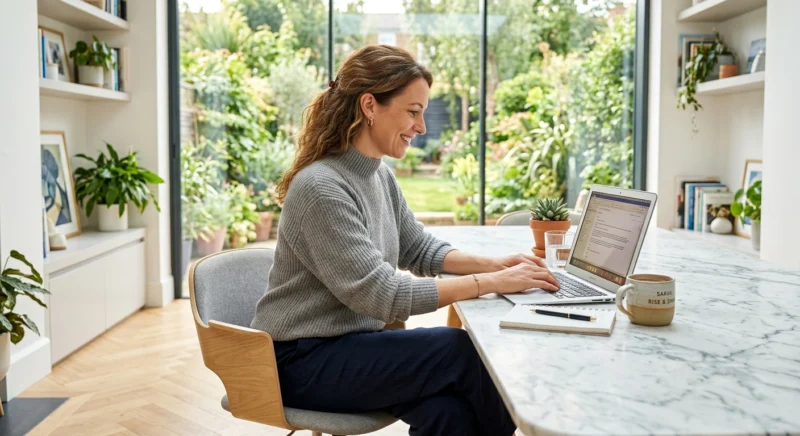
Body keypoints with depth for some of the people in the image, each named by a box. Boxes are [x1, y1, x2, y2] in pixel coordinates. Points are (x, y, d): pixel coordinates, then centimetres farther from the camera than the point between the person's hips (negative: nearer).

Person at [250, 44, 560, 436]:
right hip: (304, 361, -7)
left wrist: (493, 264, -4)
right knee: (465, 352, -19)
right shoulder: (321, 188, -23)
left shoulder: (379, 174, 5)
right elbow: (381, 294, -26)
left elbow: (417, 248, 14)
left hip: (351, 341, 7)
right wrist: (491, 283, -25)